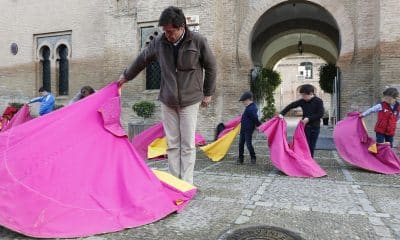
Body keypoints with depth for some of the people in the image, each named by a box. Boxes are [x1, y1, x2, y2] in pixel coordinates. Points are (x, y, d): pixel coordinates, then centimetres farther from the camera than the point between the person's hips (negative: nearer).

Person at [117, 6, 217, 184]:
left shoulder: (198, 41, -9)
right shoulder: (159, 42, -1)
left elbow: (211, 67, 3)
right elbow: (142, 60, 15)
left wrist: (208, 93, 5)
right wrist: (126, 76, 25)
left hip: (190, 101, -2)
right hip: (167, 101, 3)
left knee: (188, 144, -2)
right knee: (172, 144, 5)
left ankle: (187, 184, 7)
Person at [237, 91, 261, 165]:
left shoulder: (250, 109, -23)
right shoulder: (251, 106, 9)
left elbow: (255, 118, -20)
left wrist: (259, 125, -9)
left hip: (248, 129, -10)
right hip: (243, 129, 10)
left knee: (248, 144, -2)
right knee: (241, 143, 10)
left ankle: (253, 158, 17)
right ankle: (240, 159, 17)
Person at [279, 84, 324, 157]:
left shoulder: (318, 101, -6)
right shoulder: (302, 101, 1)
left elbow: (321, 114, -12)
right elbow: (291, 106, 3)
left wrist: (309, 118, -18)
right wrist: (282, 113, -8)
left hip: (315, 127, -1)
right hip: (305, 126, 1)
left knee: (312, 147, 7)